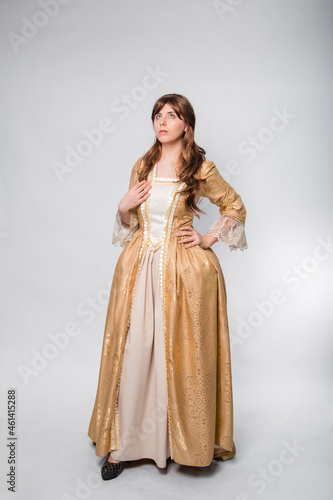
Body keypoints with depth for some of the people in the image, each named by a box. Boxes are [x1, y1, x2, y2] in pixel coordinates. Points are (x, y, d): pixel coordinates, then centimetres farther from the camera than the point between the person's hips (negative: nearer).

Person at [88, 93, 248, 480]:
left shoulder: (200, 169, -3)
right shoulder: (142, 166, 9)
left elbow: (235, 206, 7)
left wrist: (209, 238, -2)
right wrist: (123, 207, -4)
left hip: (183, 271, -3)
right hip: (140, 268, 4)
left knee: (180, 355, 5)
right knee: (132, 354, 5)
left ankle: (187, 440, 28)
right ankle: (123, 442, 20)